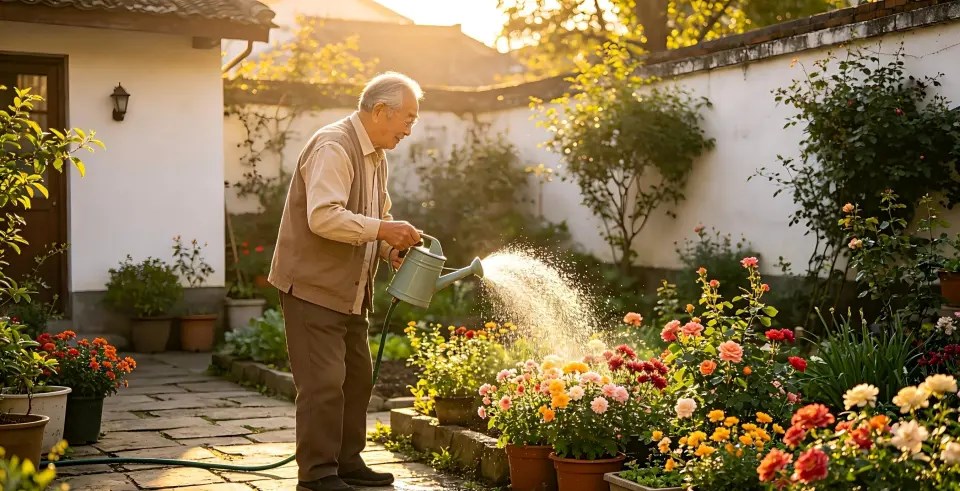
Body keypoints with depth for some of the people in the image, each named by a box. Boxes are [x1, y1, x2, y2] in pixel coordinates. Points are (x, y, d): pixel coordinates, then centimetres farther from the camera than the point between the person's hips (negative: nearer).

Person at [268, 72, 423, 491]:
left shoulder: (376, 157, 14)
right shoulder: (333, 146, -18)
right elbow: (323, 217, -29)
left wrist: (392, 248, 4)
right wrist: (383, 229, -25)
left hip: (349, 291, 10)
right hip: (313, 285, -10)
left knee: (357, 378, 14)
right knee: (324, 383, -8)